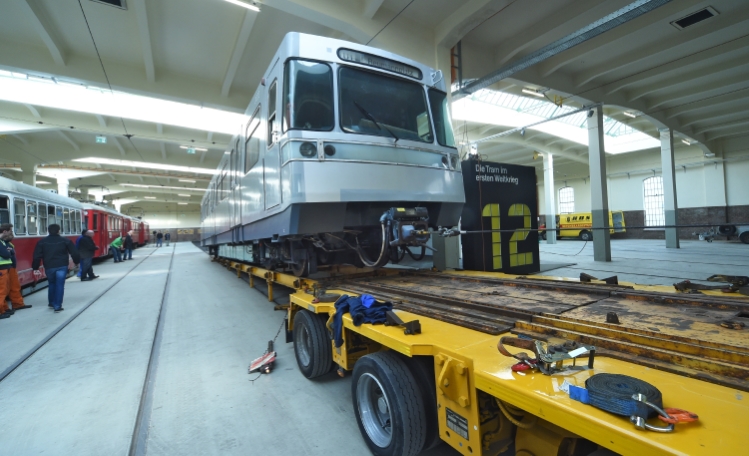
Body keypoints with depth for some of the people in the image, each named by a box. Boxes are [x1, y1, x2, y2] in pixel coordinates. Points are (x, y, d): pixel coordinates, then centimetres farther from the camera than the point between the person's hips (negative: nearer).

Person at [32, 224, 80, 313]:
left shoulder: (42, 242, 5)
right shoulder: (65, 241, 0)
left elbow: (37, 256, 3)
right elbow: (74, 253, 0)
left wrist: (35, 268, 8)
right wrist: (77, 262, 13)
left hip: (49, 267, 2)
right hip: (62, 266, -2)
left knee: (52, 284, 21)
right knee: (60, 285, -2)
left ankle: (52, 303, 32)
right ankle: (57, 306, -3)